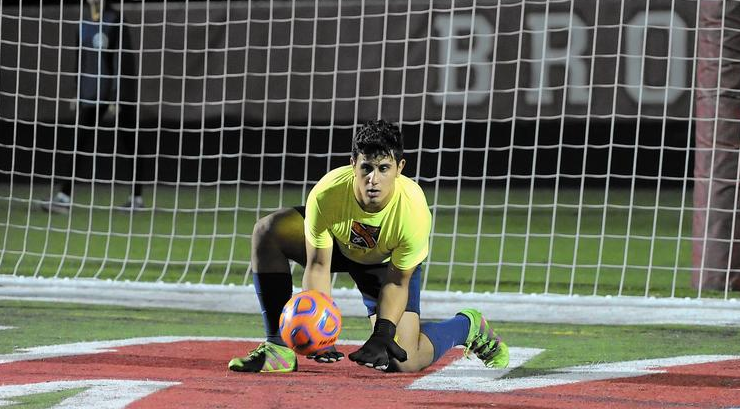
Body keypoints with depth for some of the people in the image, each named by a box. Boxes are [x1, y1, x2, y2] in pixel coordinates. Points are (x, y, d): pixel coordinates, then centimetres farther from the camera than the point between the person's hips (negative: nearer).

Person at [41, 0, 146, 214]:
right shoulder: (85, 18, 9)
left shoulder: (114, 20, -11)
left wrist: (116, 97, -18)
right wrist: (77, 91, 16)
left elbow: (119, 60, -14)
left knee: (130, 144, 2)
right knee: (80, 142, 0)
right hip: (91, 90, 6)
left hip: (117, 91, -6)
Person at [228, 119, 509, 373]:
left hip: (389, 261, -2)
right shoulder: (326, 194, -37)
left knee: (403, 362, -15)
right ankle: (278, 349, -18)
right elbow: (318, 265, -27)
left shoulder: (414, 211, -37)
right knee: (267, 232, -26)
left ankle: (468, 326, 18)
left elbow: (397, 282, -24)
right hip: (337, 245, 2)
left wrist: (382, 335, -37)